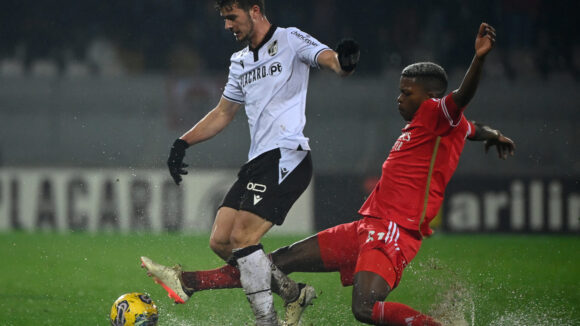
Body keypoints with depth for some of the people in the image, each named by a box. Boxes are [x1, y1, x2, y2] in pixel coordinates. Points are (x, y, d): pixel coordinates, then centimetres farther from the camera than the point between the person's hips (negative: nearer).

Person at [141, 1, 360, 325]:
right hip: (258, 162, 9)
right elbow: (223, 113, 33)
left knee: (242, 239, -18)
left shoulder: (290, 40, 0)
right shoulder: (240, 62, 22)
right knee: (221, 241, 1)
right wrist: (183, 143, 26)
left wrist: (344, 61, -41)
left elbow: (332, 60, -16)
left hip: (286, 156, -9)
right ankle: (294, 292, 12)